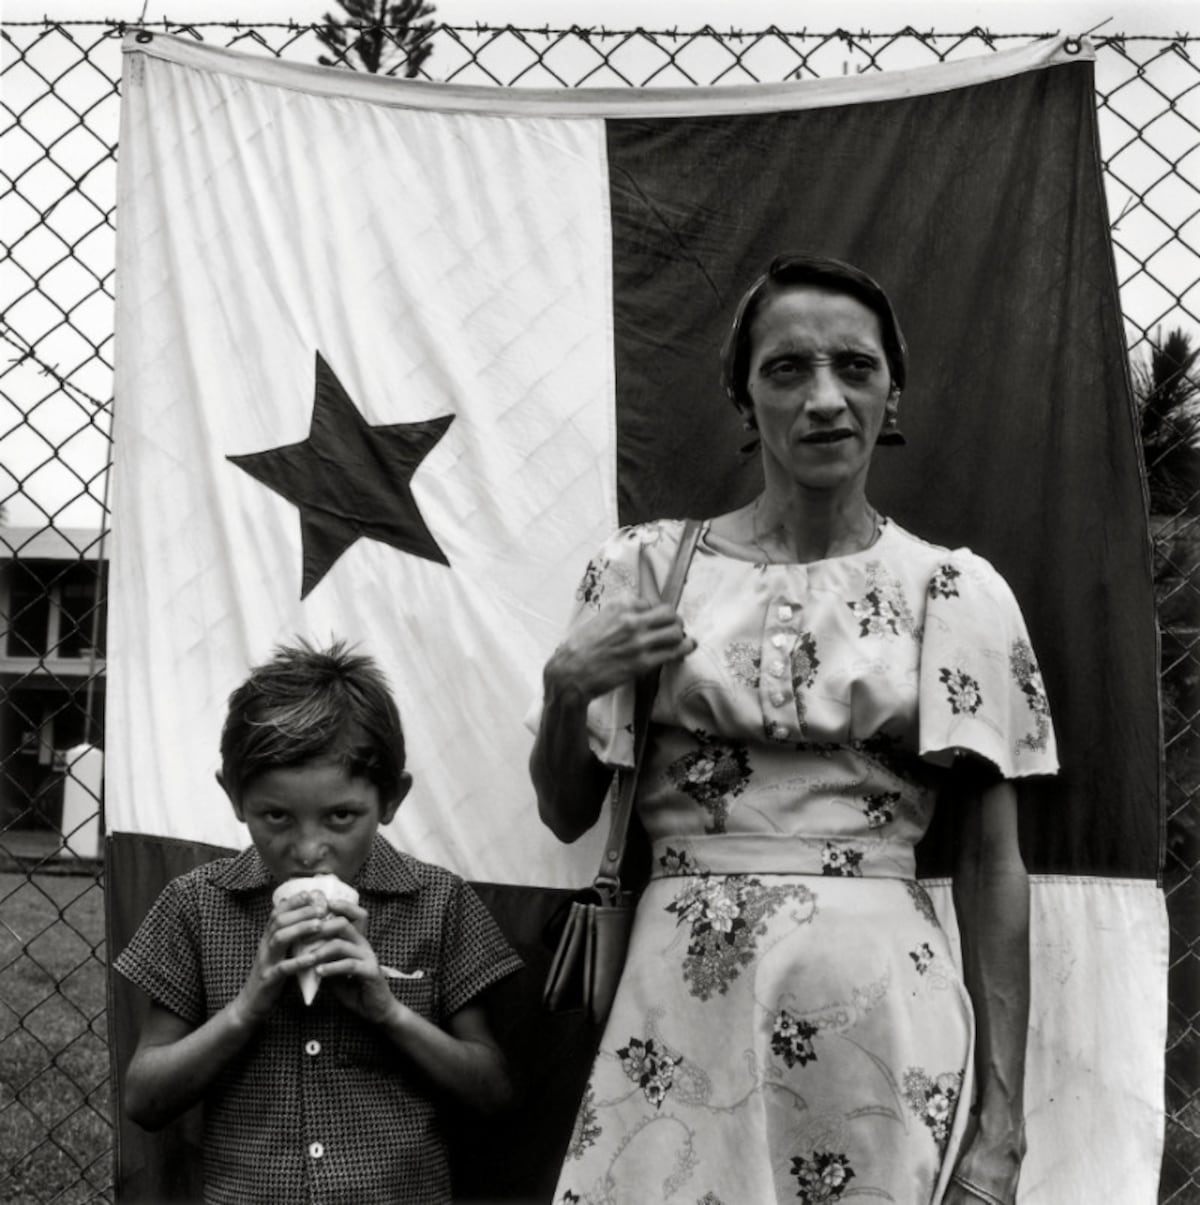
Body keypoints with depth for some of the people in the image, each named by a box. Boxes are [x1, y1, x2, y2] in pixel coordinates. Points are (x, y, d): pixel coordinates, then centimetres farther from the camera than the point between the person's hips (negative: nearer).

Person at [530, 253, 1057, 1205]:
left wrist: (1002, 1128, -3)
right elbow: (566, 815, 10)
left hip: (878, 1013, -1)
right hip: (680, 1010, 1)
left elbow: (993, 868, 0)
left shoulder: (954, 591, 1)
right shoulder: (647, 565, 4)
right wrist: (566, 689, -10)